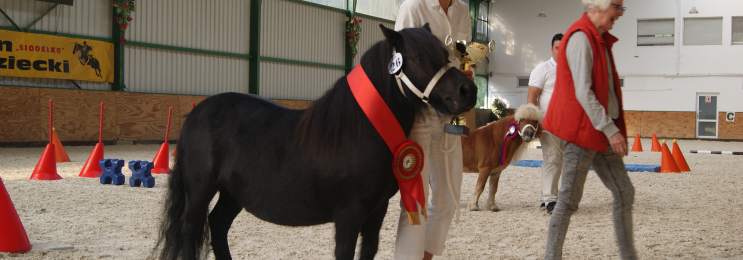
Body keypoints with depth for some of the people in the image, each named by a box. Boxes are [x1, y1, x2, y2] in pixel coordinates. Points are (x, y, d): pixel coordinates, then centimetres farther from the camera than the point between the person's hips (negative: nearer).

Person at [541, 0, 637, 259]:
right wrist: (610, 130, -22)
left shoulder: (600, 39, 16)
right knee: (569, 199, -4)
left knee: (624, 191, 10)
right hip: (581, 130, -10)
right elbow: (583, 92, -22)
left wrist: (613, 129, 16)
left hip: (600, 132, 10)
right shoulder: (580, 38, -15)